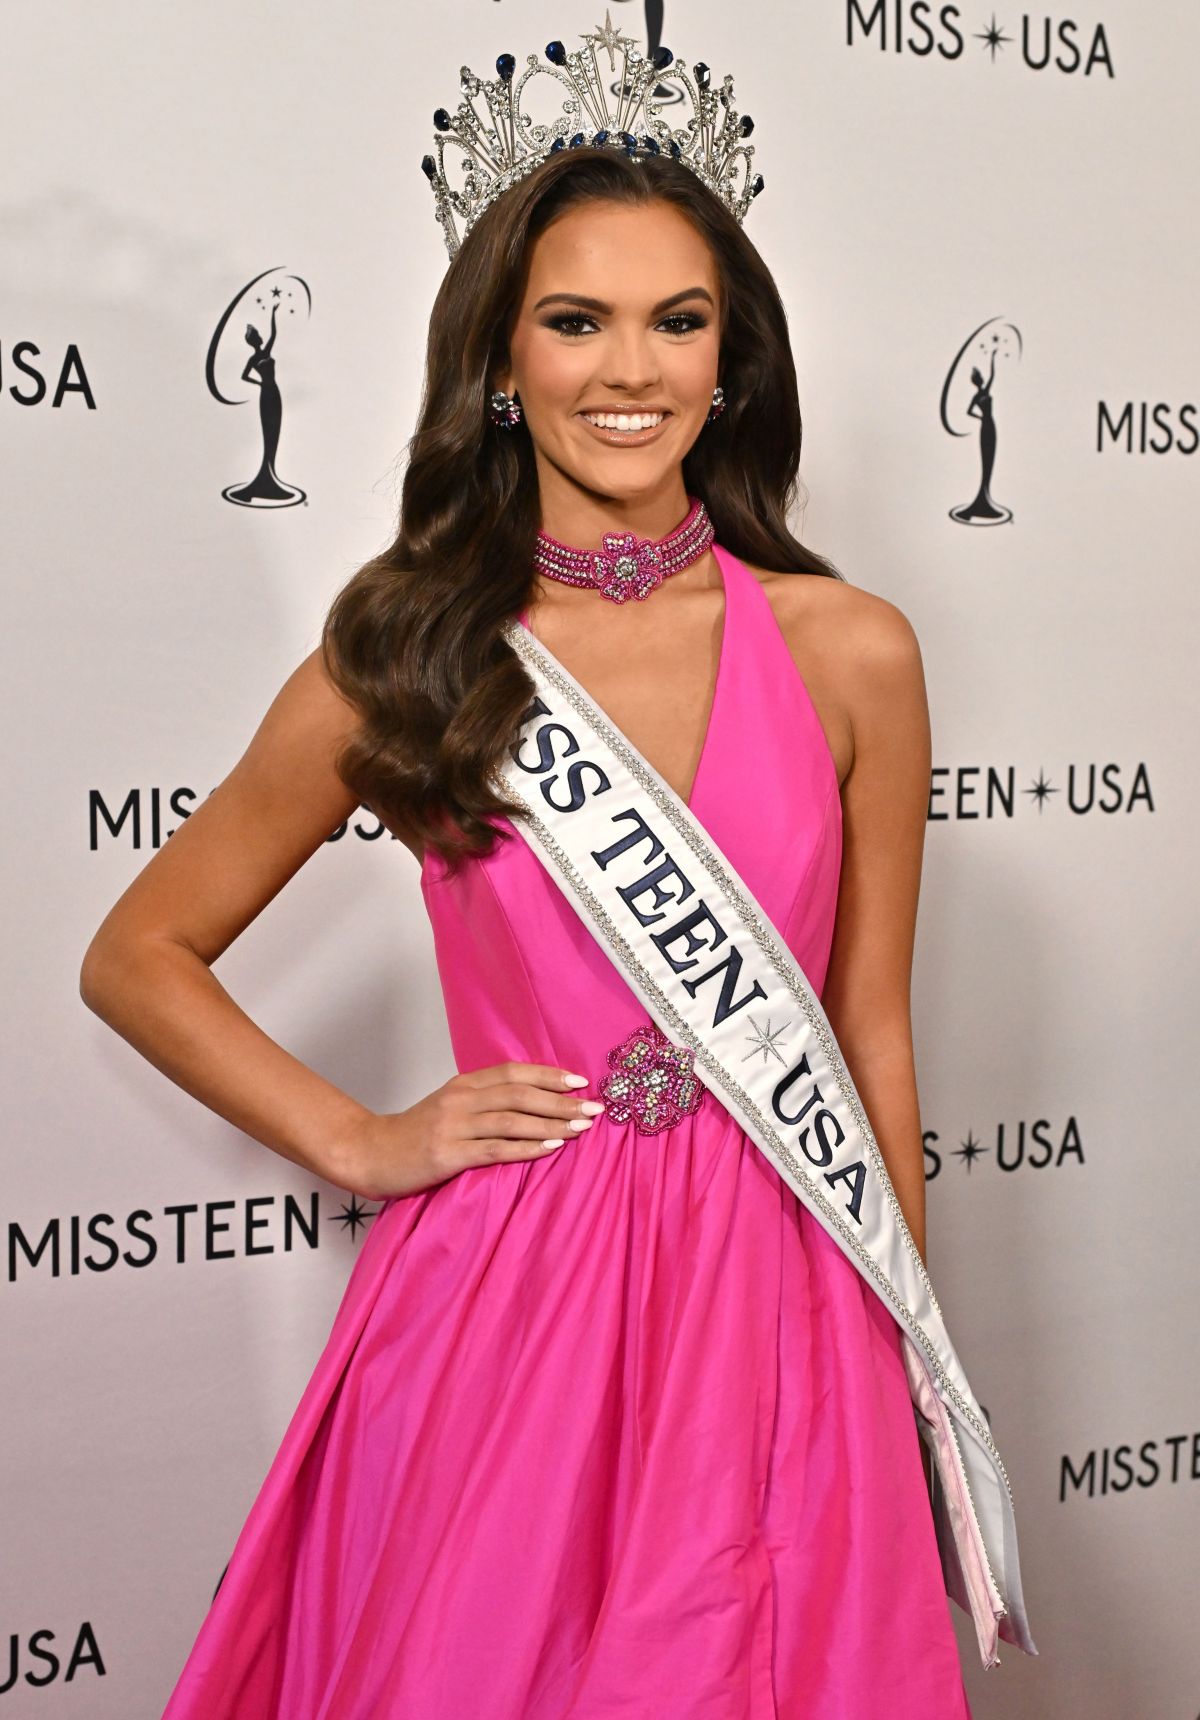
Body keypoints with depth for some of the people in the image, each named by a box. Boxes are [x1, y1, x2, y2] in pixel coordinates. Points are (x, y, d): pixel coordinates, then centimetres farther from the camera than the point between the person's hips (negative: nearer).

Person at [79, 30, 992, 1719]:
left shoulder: (850, 654, 0)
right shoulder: (403, 662, -3)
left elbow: (870, 1035, 6)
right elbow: (137, 956, 8)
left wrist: (905, 1369, 9)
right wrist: (362, 1145, -1)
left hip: (771, 1302, 1)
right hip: (496, 1308, -1)